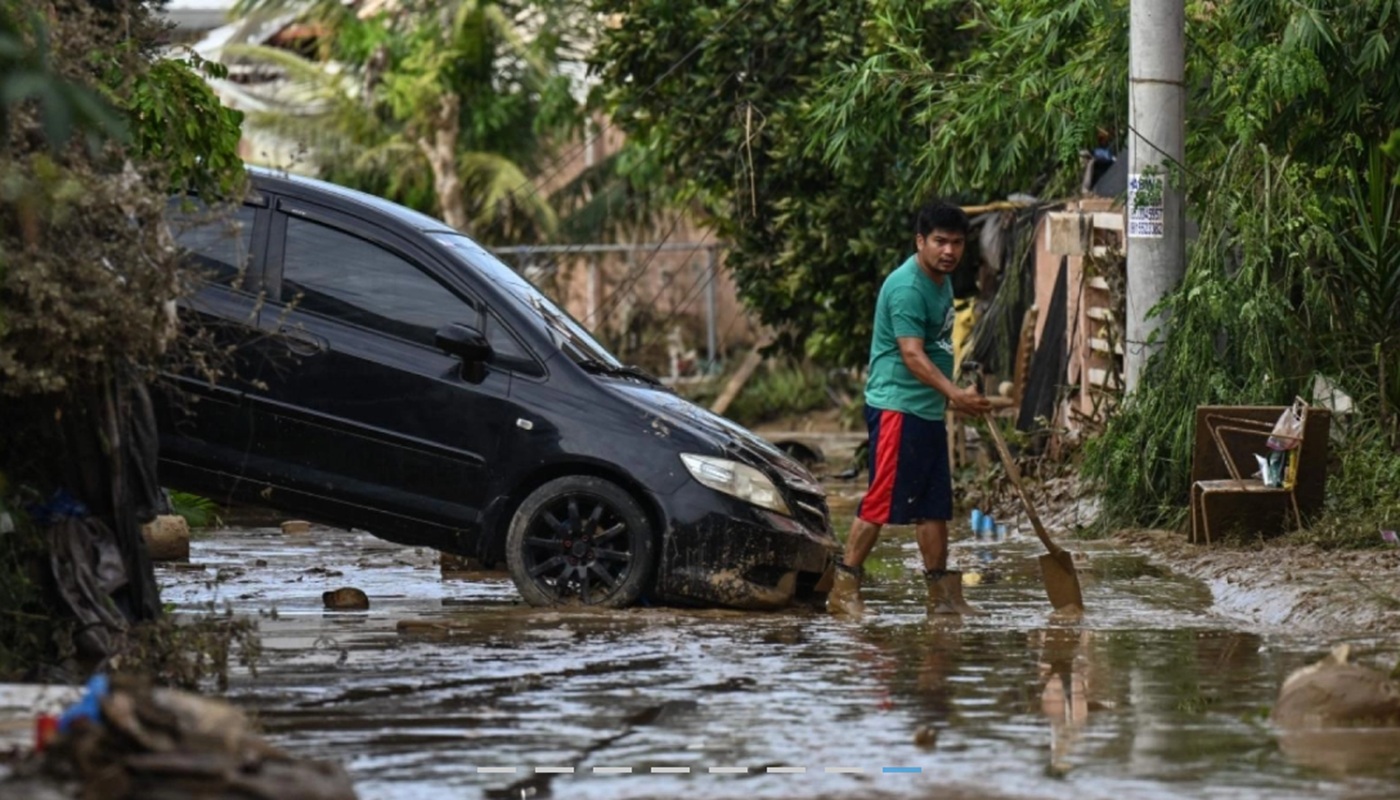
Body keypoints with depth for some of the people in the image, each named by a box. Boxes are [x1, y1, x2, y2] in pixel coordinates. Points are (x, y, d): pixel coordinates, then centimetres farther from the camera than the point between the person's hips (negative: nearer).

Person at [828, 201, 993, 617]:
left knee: (935, 504, 11)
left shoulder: (942, 281, 14)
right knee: (881, 502, -10)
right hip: (897, 406, -10)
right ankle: (844, 588, -7)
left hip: (928, 410, 10)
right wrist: (956, 394, -36)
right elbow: (912, 354, -26)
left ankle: (943, 595, 15)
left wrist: (955, 397, 30)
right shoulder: (906, 287, -17)